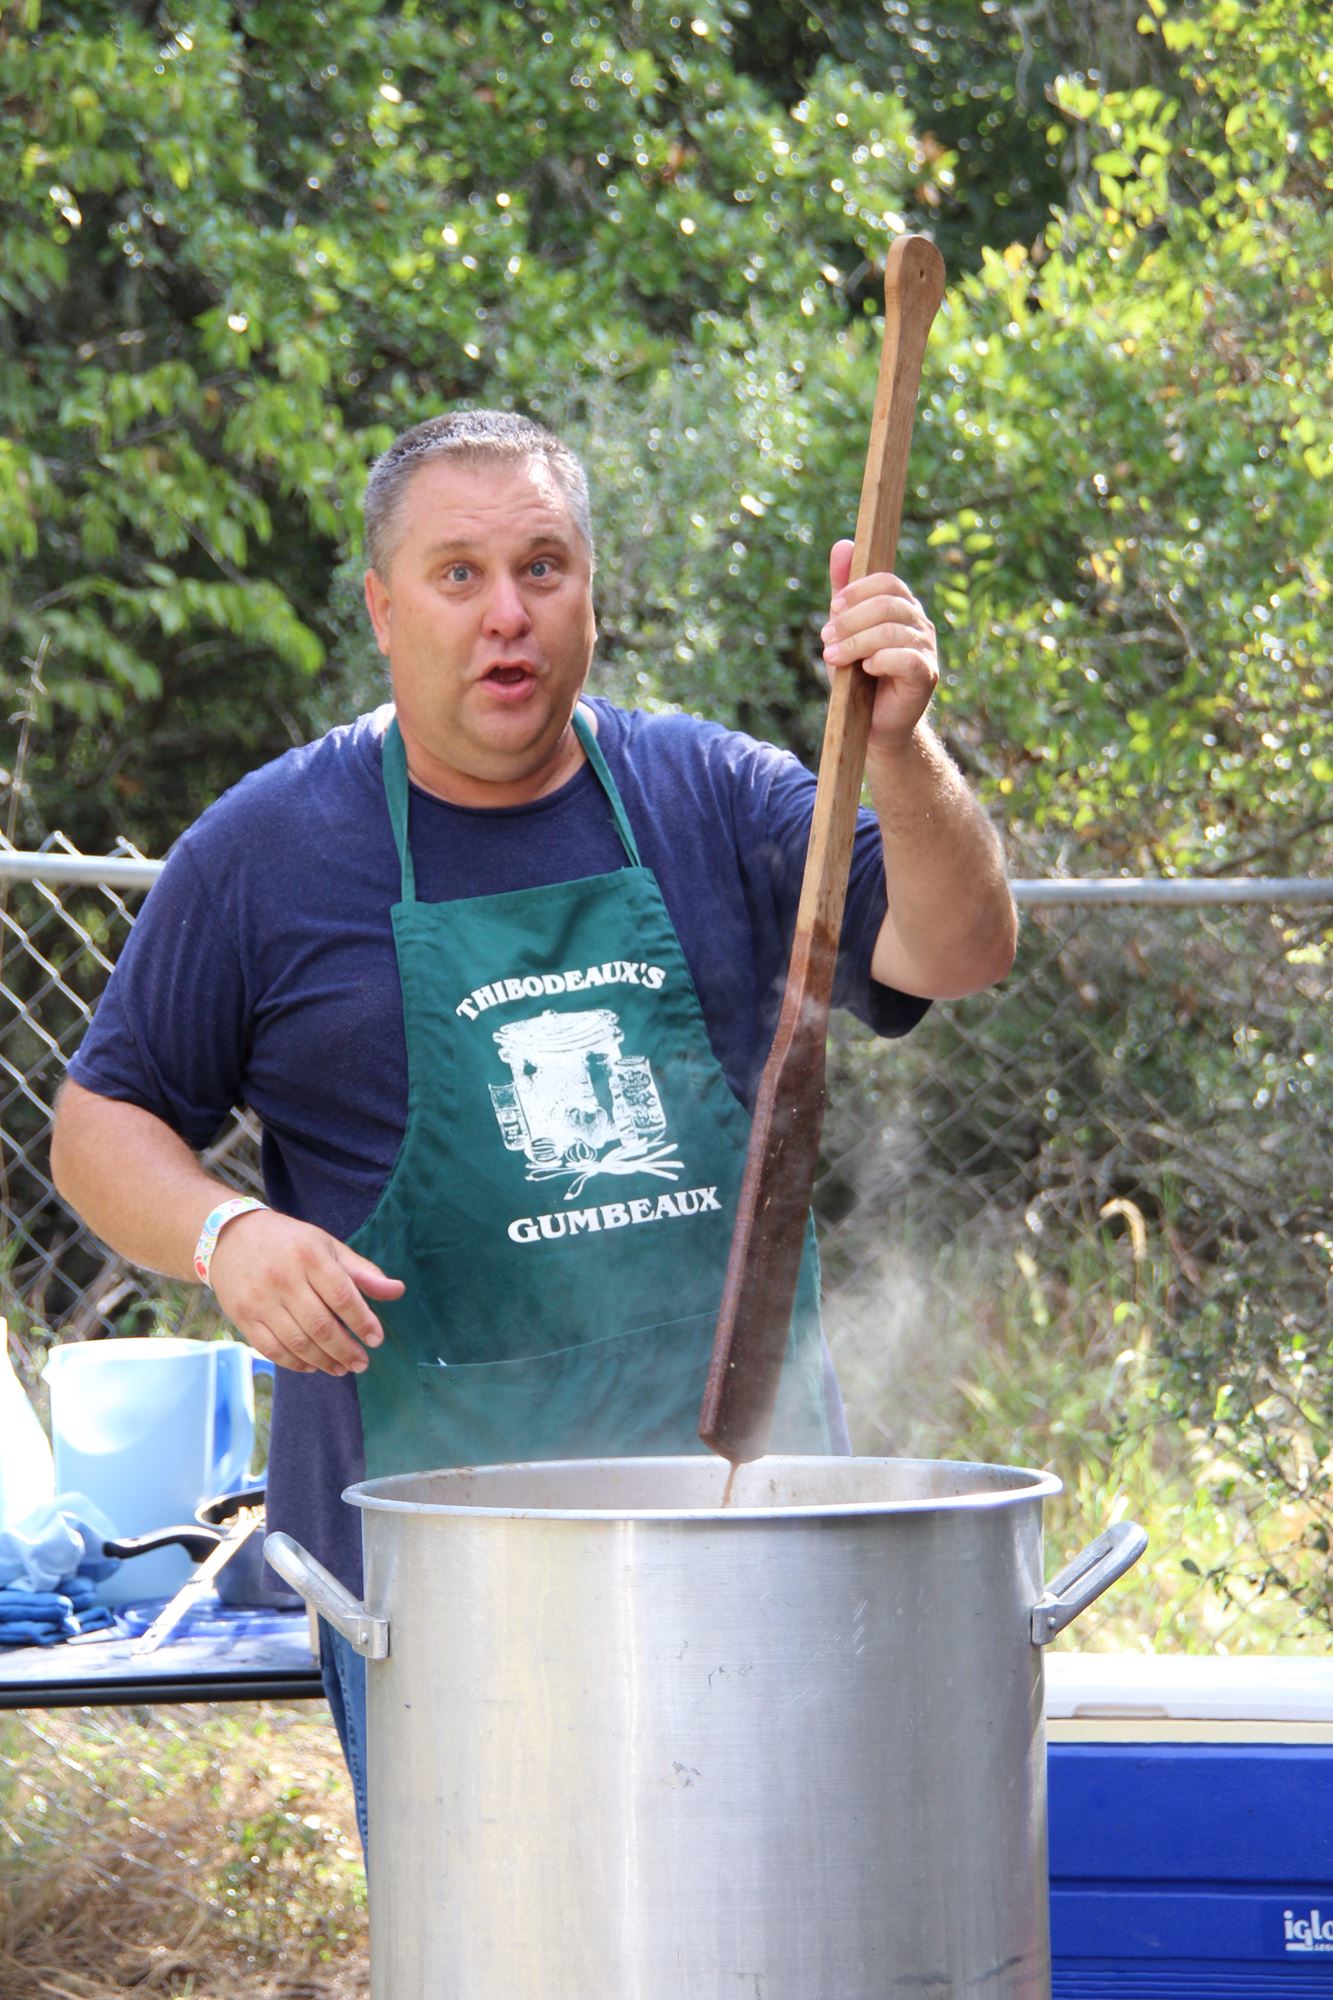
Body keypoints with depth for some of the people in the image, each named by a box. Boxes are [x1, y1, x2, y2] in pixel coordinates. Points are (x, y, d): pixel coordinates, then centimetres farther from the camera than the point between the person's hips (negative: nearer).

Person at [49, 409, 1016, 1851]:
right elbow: (102, 1121, 8)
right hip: (431, 1520, -2)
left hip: (741, 1492, 2)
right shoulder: (265, 847, 3)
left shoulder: (709, 797, 7)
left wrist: (897, 752, -22)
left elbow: (958, 955, -4)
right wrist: (222, 1236, -13)